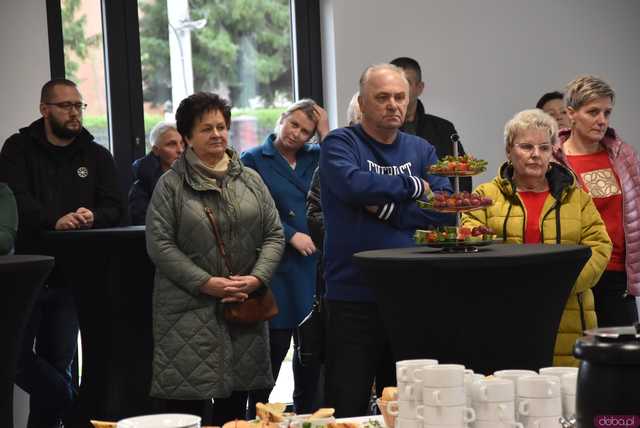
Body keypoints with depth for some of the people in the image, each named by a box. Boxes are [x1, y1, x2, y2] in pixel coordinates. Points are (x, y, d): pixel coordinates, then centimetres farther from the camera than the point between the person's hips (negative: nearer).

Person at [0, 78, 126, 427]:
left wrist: (93, 216, -20)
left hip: (70, 277, 2)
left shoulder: (96, 156, 10)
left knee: (56, 362, 6)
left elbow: (117, 208, 2)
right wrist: (55, 221, -28)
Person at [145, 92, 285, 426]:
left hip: (243, 308, 4)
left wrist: (257, 277, -8)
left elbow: (274, 234, 10)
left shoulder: (250, 180, 12)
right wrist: (205, 283, -14)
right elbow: (159, 244, -7)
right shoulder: (171, 185, -1)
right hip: (189, 310, -4)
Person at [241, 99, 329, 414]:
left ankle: (307, 411, 23)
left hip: (316, 261, 4)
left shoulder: (316, 157, 12)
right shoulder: (254, 160, 2)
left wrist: (326, 136, -6)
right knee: (275, 344, -3)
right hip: (278, 266, -4)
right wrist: (291, 236, -12)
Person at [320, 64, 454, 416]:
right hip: (352, 298, -4)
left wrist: (388, 208, -12)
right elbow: (353, 184, -22)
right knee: (348, 412, 0)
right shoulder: (339, 144, -1)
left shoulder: (421, 150, 11)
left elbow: (446, 209, -2)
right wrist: (414, 186, -9)